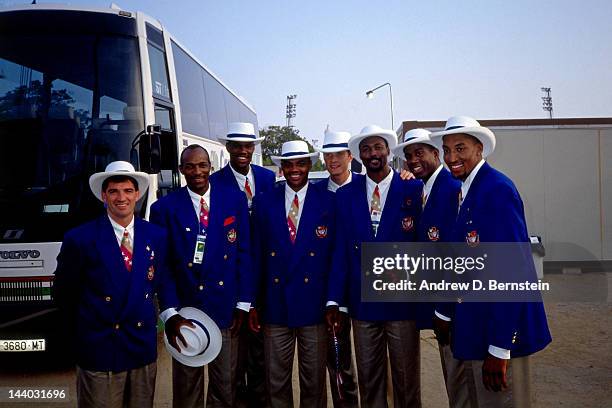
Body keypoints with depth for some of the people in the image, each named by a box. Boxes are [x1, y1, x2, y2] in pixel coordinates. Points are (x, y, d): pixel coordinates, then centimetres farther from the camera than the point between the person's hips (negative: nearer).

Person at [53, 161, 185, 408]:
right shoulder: (79, 239, -8)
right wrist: (84, 329, 8)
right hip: (98, 351, -3)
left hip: (144, 347, 3)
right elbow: (63, 293, 3)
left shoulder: (157, 236, 1)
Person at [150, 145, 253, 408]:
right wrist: (170, 312, -7)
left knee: (226, 385, 11)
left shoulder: (235, 200, 0)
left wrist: (243, 304, -3)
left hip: (226, 308, 1)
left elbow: (244, 253, 1)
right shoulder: (164, 208, -3)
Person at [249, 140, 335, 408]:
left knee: (314, 381, 12)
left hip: (315, 304, -1)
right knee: (276, 382, 11)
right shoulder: (264, 202, 3)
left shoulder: (328, 202, -1)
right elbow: (257, 255, 4)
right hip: (275, 305, 1)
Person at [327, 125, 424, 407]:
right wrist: (334, 300, 0)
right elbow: (341, 250, 3)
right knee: (368, 380, 13)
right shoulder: (346, 194, 4)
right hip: (362, 303, 2)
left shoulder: (414, 189, -3)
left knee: (406, 381, 10)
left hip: (403, 301, -2)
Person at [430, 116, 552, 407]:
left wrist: (499, 349, -24)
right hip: (474, 328, 9)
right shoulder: (466, 190, 9)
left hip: (499, 330, -9)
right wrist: (444, 313, 16)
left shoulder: (497, 189, -18)